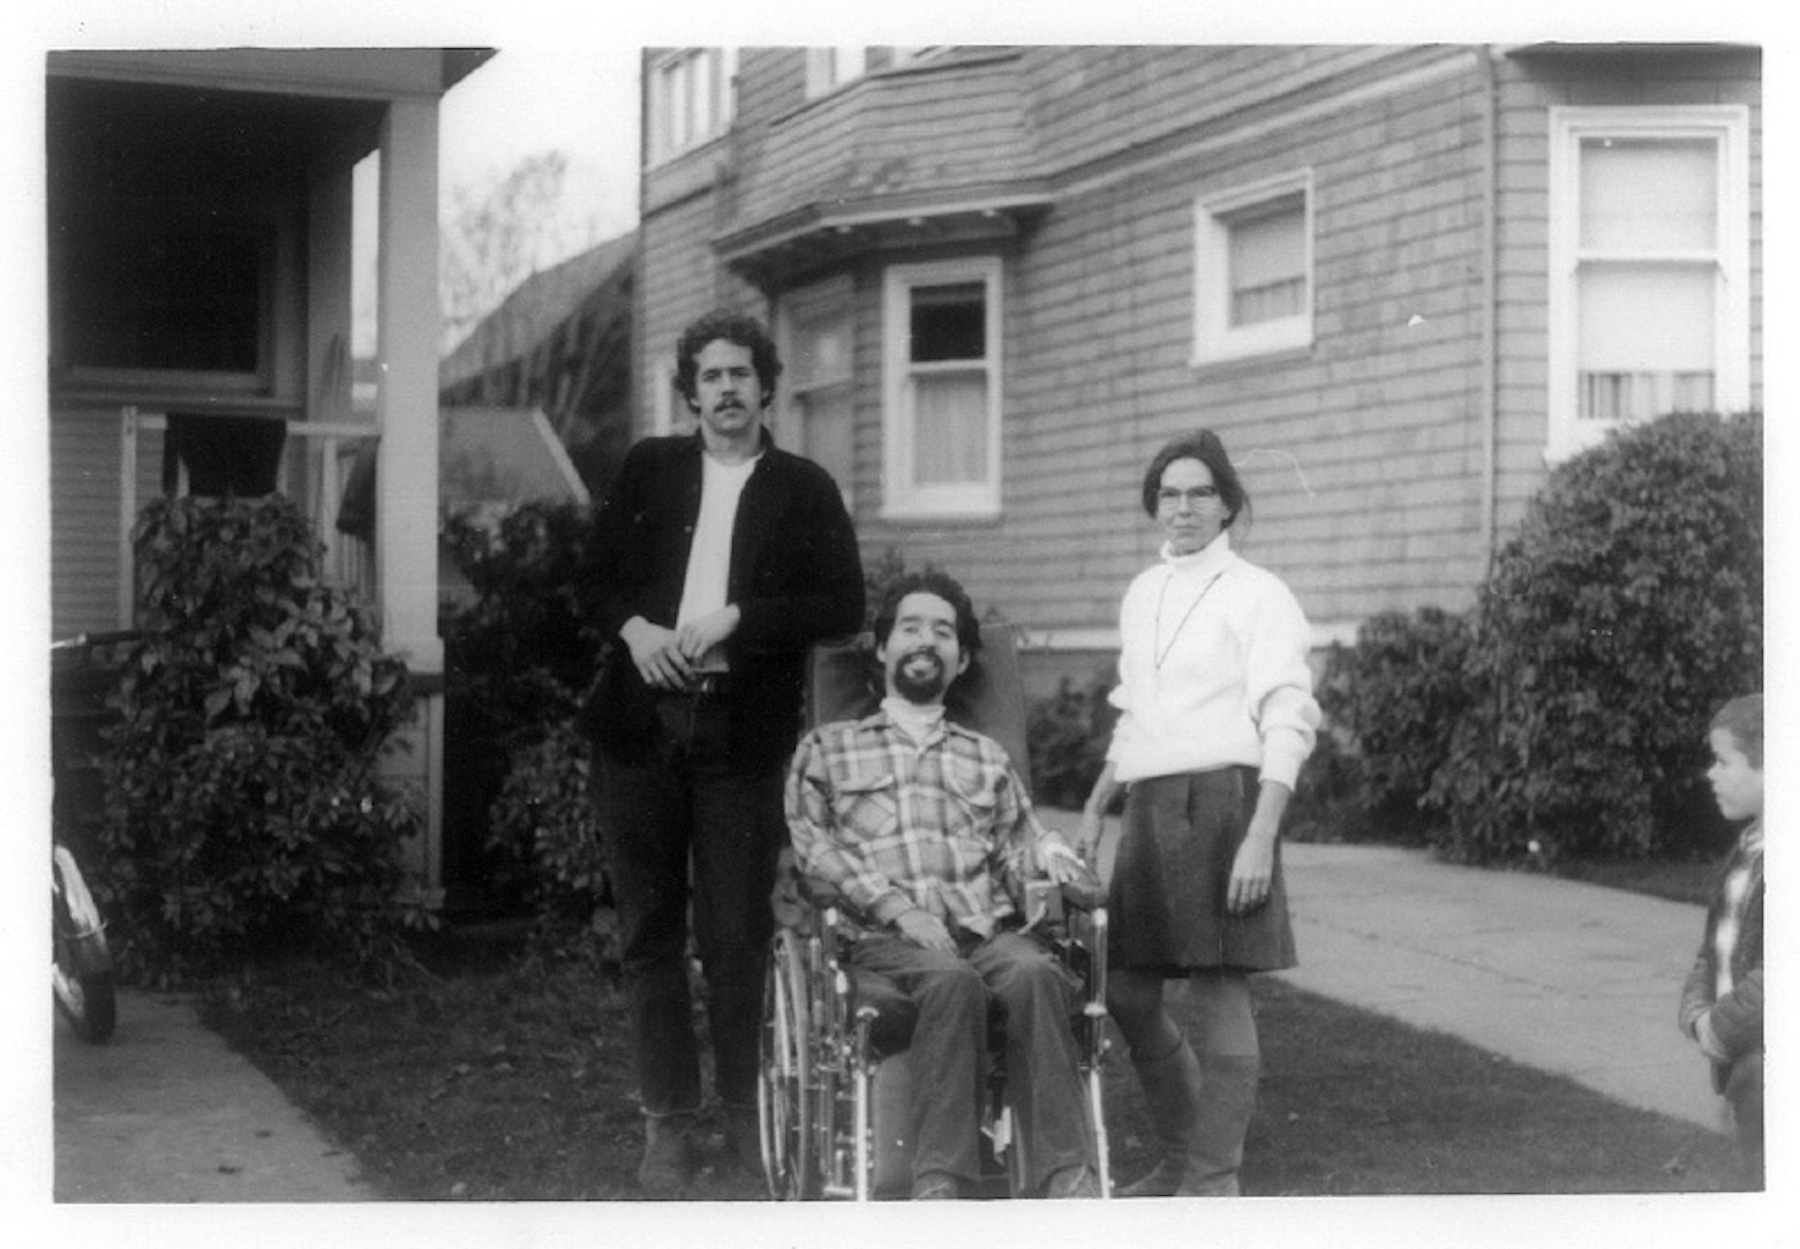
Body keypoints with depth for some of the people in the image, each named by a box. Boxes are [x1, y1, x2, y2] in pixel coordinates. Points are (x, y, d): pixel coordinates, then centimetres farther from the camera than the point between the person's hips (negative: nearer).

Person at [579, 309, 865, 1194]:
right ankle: (667, 1118, 12)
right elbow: (595, 575, 13)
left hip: (741, 732, -2)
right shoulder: (649, 468, 12)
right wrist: (632, 626, -8)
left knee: (737, 932, 0)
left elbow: (843, 606, -2)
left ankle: (743, 1109, 14)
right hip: (641, 723, 2)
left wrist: (735, 619, -13)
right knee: (650, 929, 5)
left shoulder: (805, 489, 5)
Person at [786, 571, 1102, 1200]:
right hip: (882, 937, -2)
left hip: (988, 929, 2)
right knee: (952, 979, -37)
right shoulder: (827, 748, 20)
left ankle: (1064, 1173, -40)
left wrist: (1045, 850, 0)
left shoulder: (987, 757, 30)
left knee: (1036, 973, -33)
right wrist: (898, 907, -9)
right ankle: (940, 1179, -39)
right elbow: (813, 844, 6)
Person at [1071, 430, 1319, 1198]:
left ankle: (1213, 1179, 6)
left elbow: (1288, 726, -10)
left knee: (1220, 993, -3)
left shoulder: (1256, 595, -4)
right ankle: (1182, 1156, 27)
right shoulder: (1142, 594, 17)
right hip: (1150, 808, 7)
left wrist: (1259, 839, -18)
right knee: (1127, 991, 9)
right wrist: (1096, 809, 20)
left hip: (1220, 796, -7)